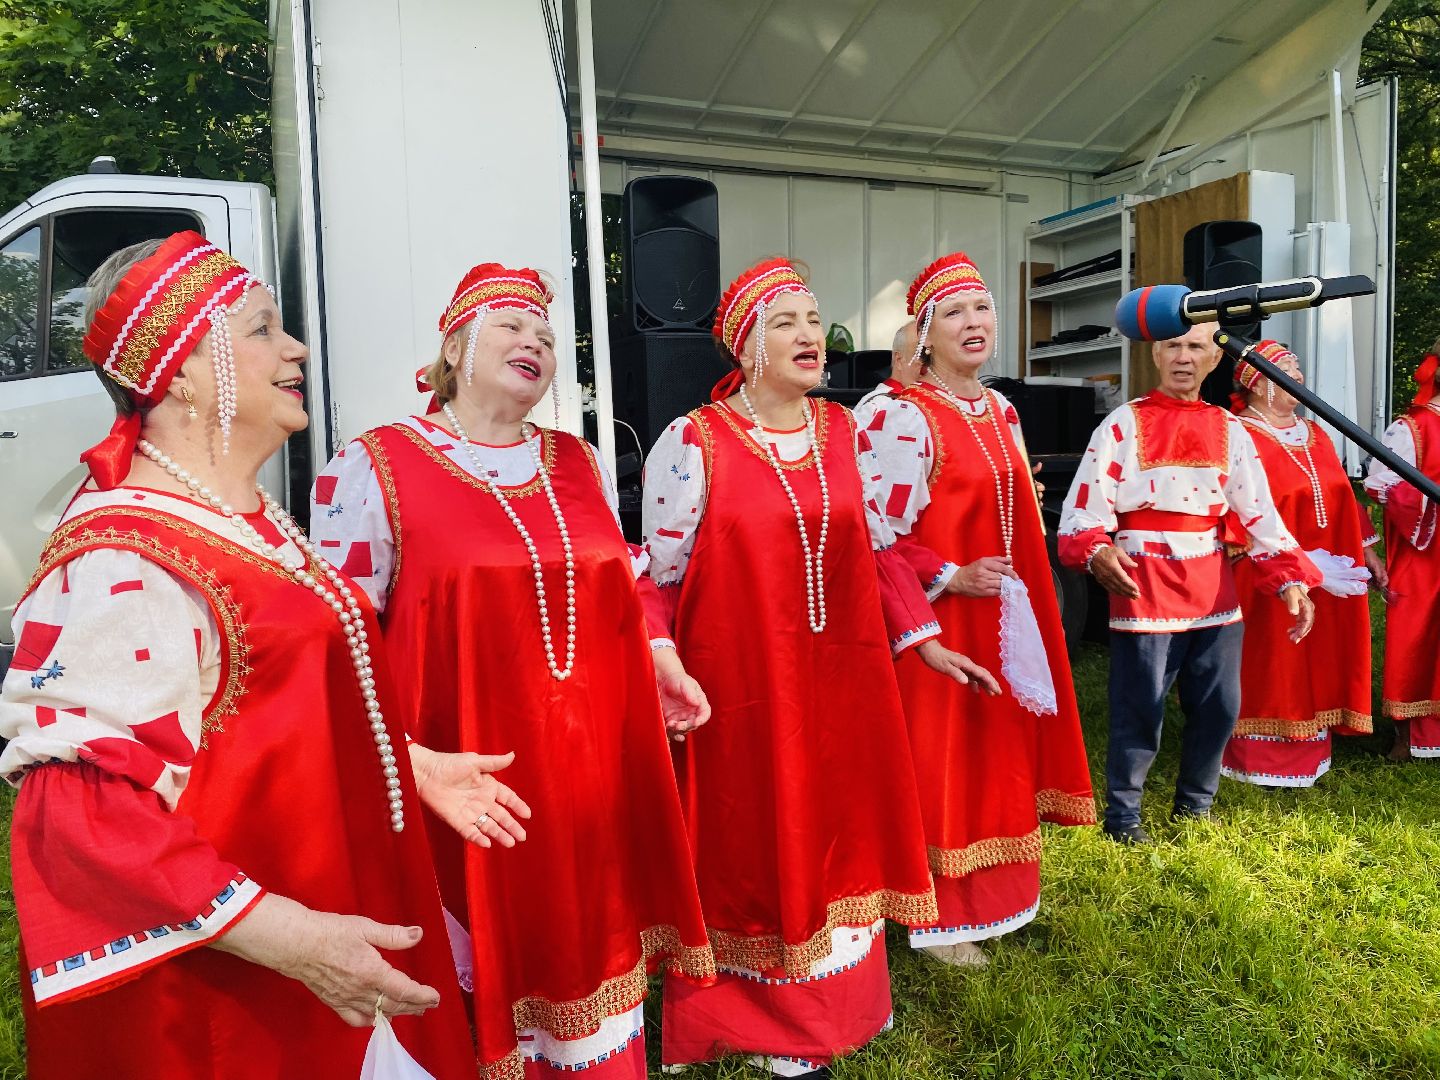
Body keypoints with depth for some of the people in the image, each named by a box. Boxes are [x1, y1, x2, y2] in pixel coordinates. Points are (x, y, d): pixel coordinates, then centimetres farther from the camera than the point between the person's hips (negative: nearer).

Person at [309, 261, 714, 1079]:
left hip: (593, 775, 5)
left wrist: (661, 662, 5)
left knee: (589, 946, 19)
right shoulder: (374, 469, -8)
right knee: (485, 980, 11)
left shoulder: (582, 465, 9)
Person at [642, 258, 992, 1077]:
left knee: (835, 839, 16)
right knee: (750, 851, 9)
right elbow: (656, 576, -6)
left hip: (843, 680, 5)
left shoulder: (845, 432, 7)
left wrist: (923, 639, 11)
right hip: (740, 690, -4)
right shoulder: (692, 443, -8)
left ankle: (827, 1009, 39)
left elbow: (881, 548, 13)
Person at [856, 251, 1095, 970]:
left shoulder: (1001, 412, 11)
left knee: (1001, 755, 17)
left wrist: (1027, 600, 19)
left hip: (1006, 616, 8)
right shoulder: (901, 417, -14)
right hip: (940, 619, -8)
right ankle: (939, 921, 19)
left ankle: (993, 890, 36)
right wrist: (953, 579, -21)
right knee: (940, 762, 2)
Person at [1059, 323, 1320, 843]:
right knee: (1139, 708, -2)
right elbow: (1084, 507, -9)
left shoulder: (1229, 430, 10)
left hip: (1213, 588, 5)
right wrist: (1097, 551, -28)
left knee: (1219, 706, 10)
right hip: (1143, 585, -4)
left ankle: (1193, 807, 30)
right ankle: (1122, 815, 15)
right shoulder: (1124, 424, -1)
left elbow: (1259, 513, 7)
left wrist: (1290, 579, -4)